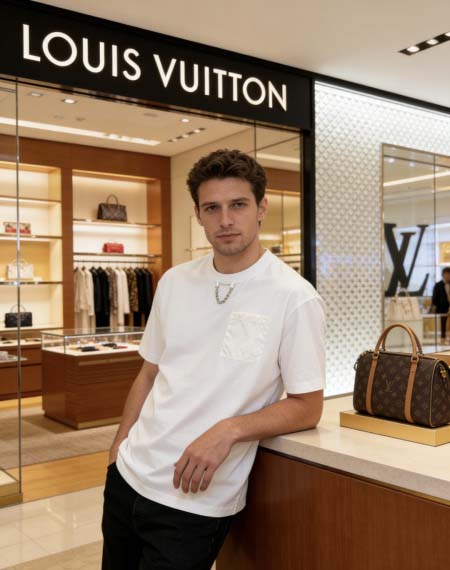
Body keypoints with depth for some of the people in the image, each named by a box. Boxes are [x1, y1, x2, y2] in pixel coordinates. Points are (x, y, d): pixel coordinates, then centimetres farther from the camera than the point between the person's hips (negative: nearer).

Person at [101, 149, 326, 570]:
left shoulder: (294, 298, -15)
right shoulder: (174, 282, 2)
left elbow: (307, 407, -10)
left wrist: (228, 429, -23)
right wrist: (118, 450, 8)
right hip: (129, 475, 6)